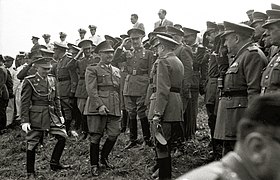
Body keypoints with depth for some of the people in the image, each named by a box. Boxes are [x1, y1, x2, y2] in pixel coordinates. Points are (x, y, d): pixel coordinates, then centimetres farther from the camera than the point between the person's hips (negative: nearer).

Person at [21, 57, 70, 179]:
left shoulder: (52, 80, 9)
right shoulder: (29, 81, -8)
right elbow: (24, 102, -8)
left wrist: (59, 114, 12)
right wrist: (25, 121, -12)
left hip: (51, 115, 5)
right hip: (36, 116, -5)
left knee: (62, 136, -5)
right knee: (32, 144, 2)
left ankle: (54, 163, 11)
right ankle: (30, 173, 15)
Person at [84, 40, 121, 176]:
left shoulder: (116, 71, 20)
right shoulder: (92, 69, 1)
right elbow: (91, 89, -9)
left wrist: (121, 107, 16)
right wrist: (99, 105, -19)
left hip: (114, 108, 5)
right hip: (97, 107, -5)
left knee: (114, 134, 2)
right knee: (96, 136, -1)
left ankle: (104, 158, 25)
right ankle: (94, 165, 10)